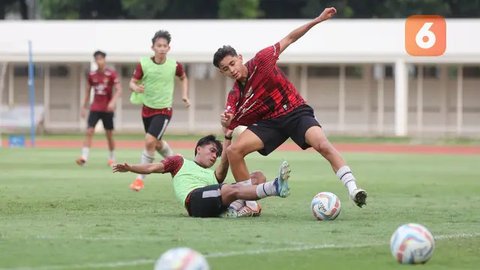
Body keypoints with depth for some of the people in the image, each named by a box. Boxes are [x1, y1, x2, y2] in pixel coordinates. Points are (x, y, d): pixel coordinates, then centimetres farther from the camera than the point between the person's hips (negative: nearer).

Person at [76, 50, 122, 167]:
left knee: (109, 135, 6)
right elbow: (87, 91, 15)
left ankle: (112, 158, 22)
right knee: (89, 132, -12)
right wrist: (84, 107, 13)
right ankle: (84, 157, -18)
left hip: (107, 109, -2)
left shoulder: (111, 74, -6)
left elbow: (119, 90, -12)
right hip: (95, 108, 2)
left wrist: (113, 102, -28)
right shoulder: (92, 75, 5)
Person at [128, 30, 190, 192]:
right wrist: (136, 88, -29)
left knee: (150, 141, -20)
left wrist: (184, 95, 4)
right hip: (147, 109, 3)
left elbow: (183, 78, 14)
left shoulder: (174, 65, -8)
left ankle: (140, 178, -11)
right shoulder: (143, 64, -10)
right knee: (157, 143, 18)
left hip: (164, 110, -3)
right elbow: (132, 82, -6)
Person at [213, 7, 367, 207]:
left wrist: (317, 21, -8)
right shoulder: (234, 97, 1)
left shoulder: (261, 61, -9)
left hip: (296, 112, -4)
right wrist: (225, 122, -28)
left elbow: (289, 39, -2)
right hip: (270, 121, 4)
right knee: (233, 151, -14)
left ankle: (352, 189, -38)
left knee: (323, 145, -31)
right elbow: (229, 125, -2)